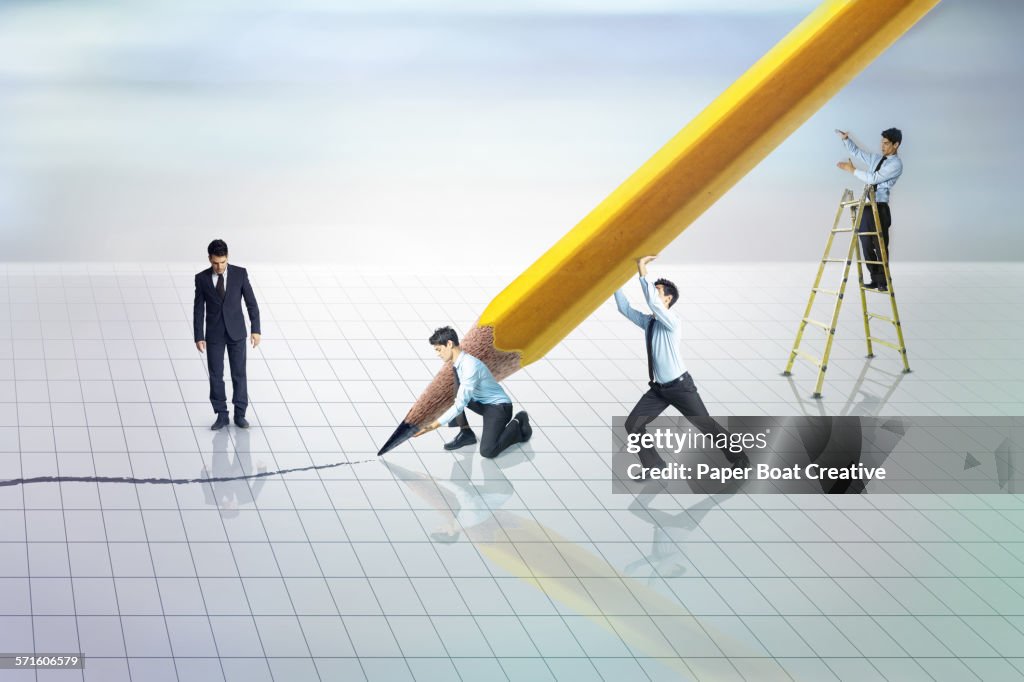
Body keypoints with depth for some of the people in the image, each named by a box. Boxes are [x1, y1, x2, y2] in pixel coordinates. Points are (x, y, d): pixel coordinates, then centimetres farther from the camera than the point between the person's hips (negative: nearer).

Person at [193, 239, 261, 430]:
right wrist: (199, 337, -5)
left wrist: (256, 330, -9)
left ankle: (240, 415, 12)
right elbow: (198, 309, -2)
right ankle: (222, 416, 12)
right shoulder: (202, 278, -5)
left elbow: (251, 303, -4)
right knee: (216, 375, 2)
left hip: (236, 332, -1)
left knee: (239, 373, 2)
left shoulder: (240, 273, -7)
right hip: (214, 334, 1)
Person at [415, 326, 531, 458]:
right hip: (482, 402, 8)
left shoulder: (470, 367, -30)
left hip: (499, 407, -8)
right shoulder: (458, 364, -2)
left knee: (487, 451, -24)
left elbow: (460, 405, -31)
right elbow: (460, 397, 14)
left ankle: (517, 424, 1)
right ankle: (466, 433, 3)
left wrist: (435, 425, -31)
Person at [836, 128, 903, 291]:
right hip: (866, 206, 8)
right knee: (866, 245, 6)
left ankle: (882, 282, 2)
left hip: (880, 208, -8)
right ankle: (875, 279, 13)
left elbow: (874, 178, -17)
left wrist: (852, 170, -11)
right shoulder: (877, 159, 17)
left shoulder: (896, 164, -8)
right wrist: (845, 139, 8)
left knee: (880, 245, -5)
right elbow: (856, 152, 25)